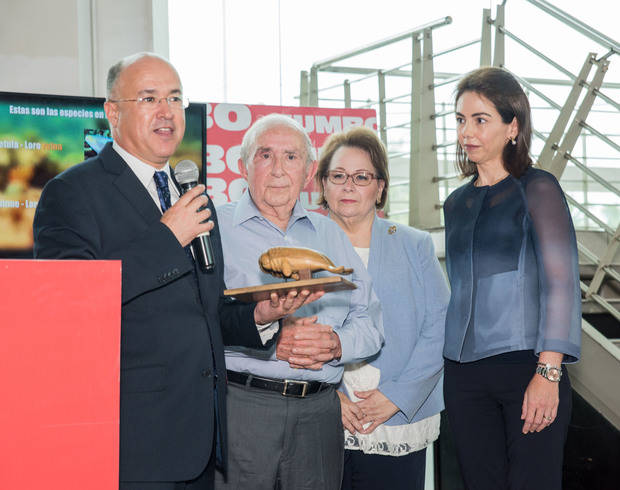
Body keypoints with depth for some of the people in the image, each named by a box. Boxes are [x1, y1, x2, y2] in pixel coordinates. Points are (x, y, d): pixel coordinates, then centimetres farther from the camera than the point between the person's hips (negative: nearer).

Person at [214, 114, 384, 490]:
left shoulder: (331, 235, 18)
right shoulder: (215, 228, 3)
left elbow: (370, 322, 14)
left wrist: (336, 343, -8)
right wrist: (267, 339, -19)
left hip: (320, 412, 4)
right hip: (240, 403, -4)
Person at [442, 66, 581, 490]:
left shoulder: (537, 189, -2)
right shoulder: (457, 202, 15)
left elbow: (561, 283, -8)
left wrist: (548, 373, -16)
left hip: (526, 366, -5)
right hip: (464, 373, 5)